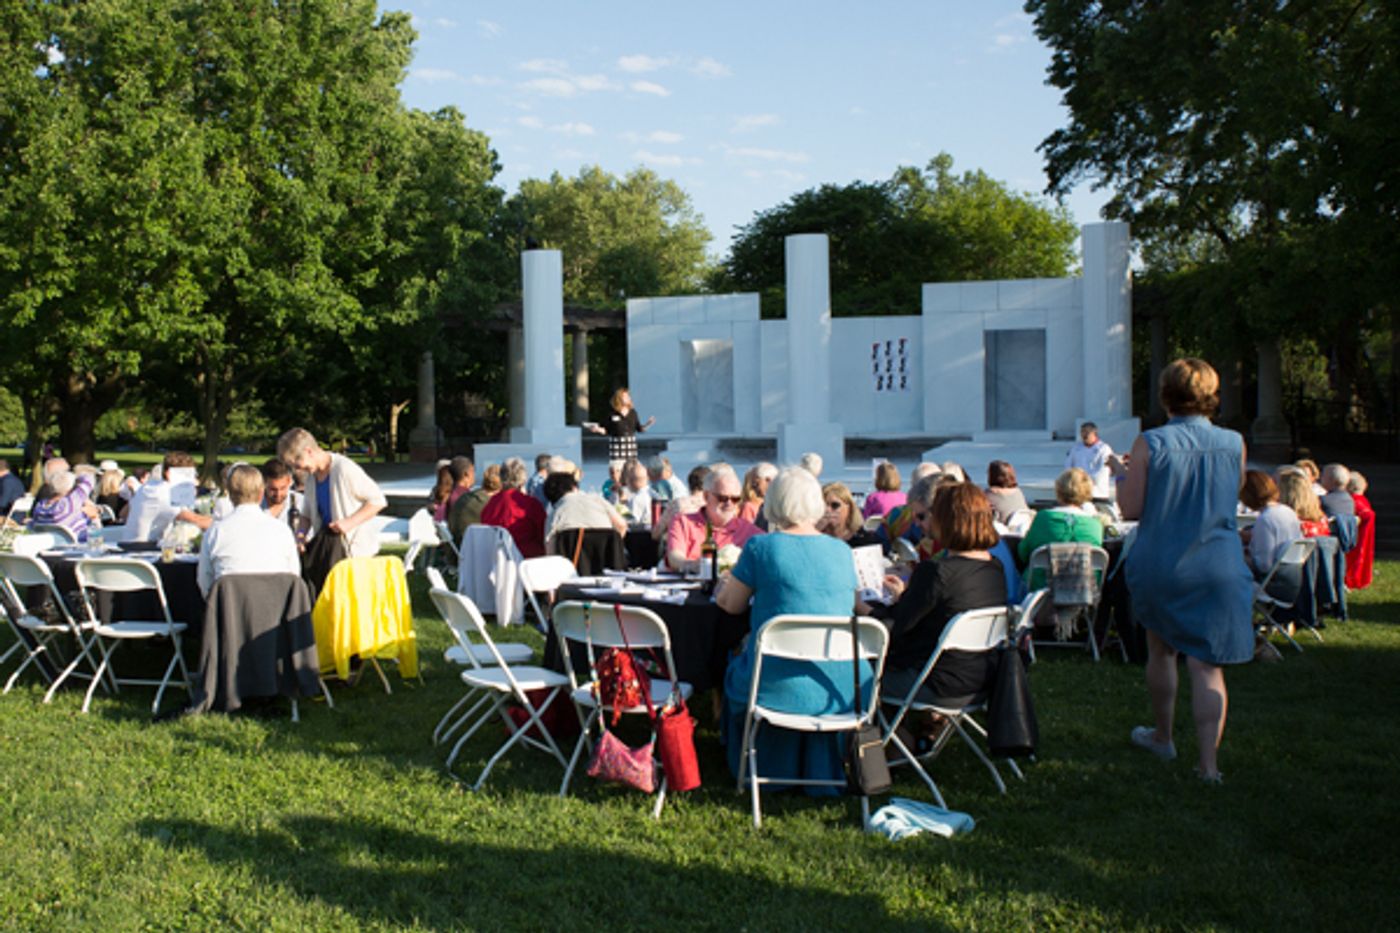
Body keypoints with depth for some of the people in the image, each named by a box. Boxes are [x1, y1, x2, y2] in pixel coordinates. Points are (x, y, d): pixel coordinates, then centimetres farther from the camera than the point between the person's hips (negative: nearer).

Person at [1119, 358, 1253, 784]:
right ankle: (1208, 763, 0)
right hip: (1217, 569, 1)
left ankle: (1162, 737, 37)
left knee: (1161, 651, 20)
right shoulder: (1234, 444, -4)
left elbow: (1130, 508, -10)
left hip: (1160, 567, -1)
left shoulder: (1150, 443, -13)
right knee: (1208, 665, 2)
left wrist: (1124, 475, 7)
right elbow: (1233, 495, 11)